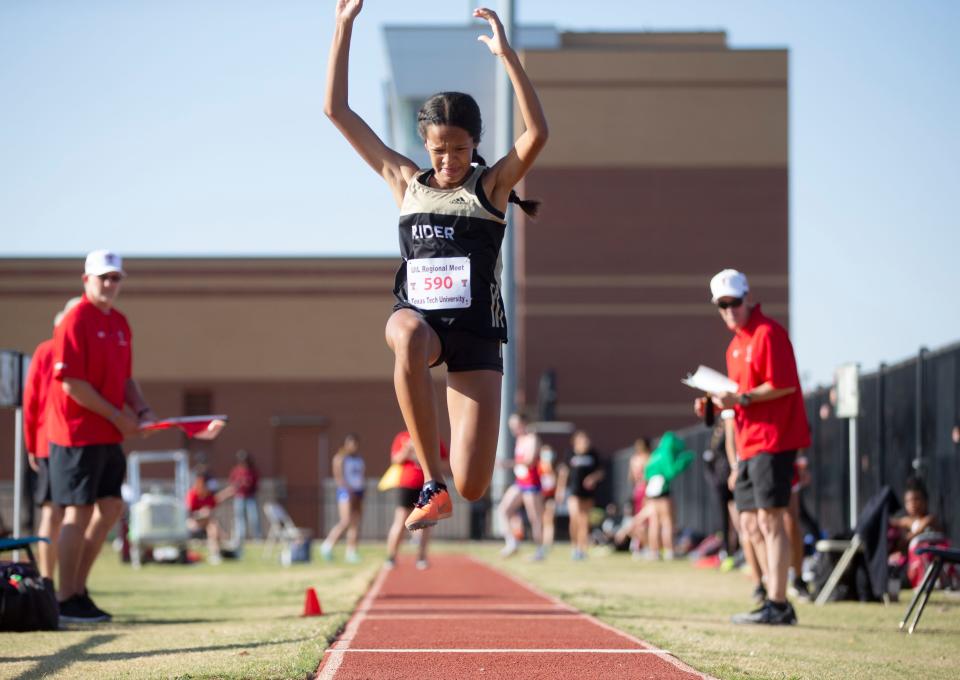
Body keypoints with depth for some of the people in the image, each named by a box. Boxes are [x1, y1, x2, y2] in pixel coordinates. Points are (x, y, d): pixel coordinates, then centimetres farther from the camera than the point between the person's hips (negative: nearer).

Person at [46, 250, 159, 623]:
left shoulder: (120, 323, 14)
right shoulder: (76, 321, -13)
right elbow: (72, 383, -18)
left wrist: (141, 410, 4)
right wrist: (118, 416, -15)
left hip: (109, 435, 8)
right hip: (77, 433, -8)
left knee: (111, 507, 10)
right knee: (79, 511, -5)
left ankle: (78, 589, 20)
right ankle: (67, 601, 3)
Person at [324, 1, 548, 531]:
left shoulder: (492, 185, 4)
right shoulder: (406, 182, 10)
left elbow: (537, 134, -16)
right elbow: (337, 111, 9)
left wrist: (506, 54, -22)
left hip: (475, 331, -1)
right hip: (418, 314, 1)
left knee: (473, 488, -11)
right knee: (408, 337, -42)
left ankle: (448, 484, 32)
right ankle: (431, 485, -35)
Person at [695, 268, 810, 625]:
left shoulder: (768, 333, -10)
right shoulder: (736, 344, 19)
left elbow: (784, 385, -17)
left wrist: (741, 398, -20)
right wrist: (717, 404, 7)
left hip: (773, 440, -10)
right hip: (749, 445, 10)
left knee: (769, 520, -11)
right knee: (751, 522, 8)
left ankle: (777, 606, -11)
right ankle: (778, 602, 12)